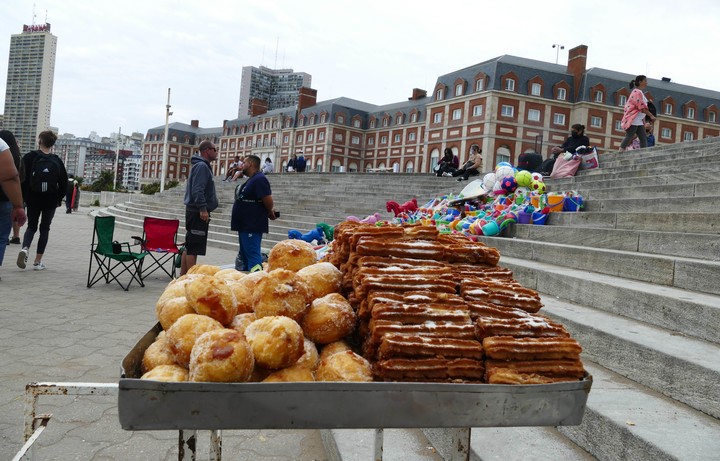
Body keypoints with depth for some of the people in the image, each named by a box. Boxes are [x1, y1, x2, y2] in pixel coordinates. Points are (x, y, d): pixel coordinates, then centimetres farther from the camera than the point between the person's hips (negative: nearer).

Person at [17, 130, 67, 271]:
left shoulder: (30, 157, -5)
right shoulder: (57, 161, -3)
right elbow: (64, 182, 0)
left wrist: (22, 197, 5)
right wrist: (60, 198, 11)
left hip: (33, 200, 0)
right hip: (50, 201, 0)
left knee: (31, 226, 15)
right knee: (45, 228, 9)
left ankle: (25, 249, -14)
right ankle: (38, 261, 7)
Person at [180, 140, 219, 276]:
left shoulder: (202, 166, 19)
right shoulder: (201, 166, -13)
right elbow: (197, 189, -23)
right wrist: (203, 208, -27)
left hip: (194, 211, 11)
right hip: (198, 212, -11)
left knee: (189, 246, 14)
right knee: (194, 248, -8)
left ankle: (183, 276, 20)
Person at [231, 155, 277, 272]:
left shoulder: (259, 179, -16)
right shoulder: (251, 180, 17)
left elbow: (268, 201, -22)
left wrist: (269, 213, -4)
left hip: (252, 227, -11)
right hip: (244, 225, 11)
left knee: (252, 255, -11)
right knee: (244, 255, 17)